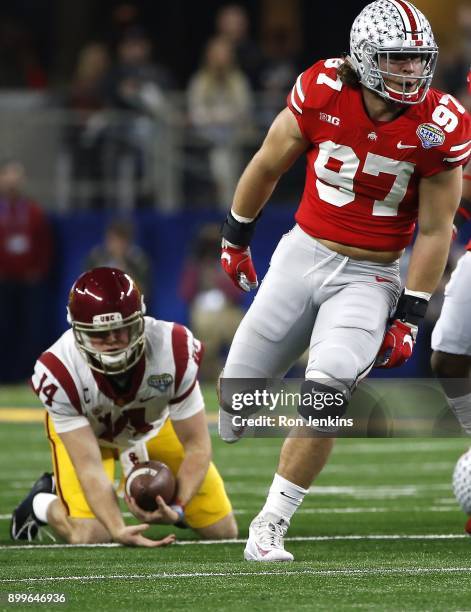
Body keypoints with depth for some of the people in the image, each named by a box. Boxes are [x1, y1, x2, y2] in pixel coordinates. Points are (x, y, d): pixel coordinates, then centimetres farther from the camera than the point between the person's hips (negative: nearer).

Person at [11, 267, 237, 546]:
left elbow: (197, 445, -26)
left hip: (155, 423, 2)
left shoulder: (175, 351, -37)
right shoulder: (59, 372, -38)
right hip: (83, 430, -2)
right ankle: (42, 502, 11)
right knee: (85, 534, -25)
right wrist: (118, 530, -49)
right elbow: (89, 467, -35)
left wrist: (177, 508, -42)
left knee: (222, 530, 0)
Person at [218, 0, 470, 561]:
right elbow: (269, 165, 5)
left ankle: (269, 527, -7)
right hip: (304, 254, 2)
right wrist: (235, 236, 16)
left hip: (369, 278, -2)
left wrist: (409, 318, -8)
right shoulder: (322, 92, -13)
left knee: (327, 394, -20)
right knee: (239, 389, 6)